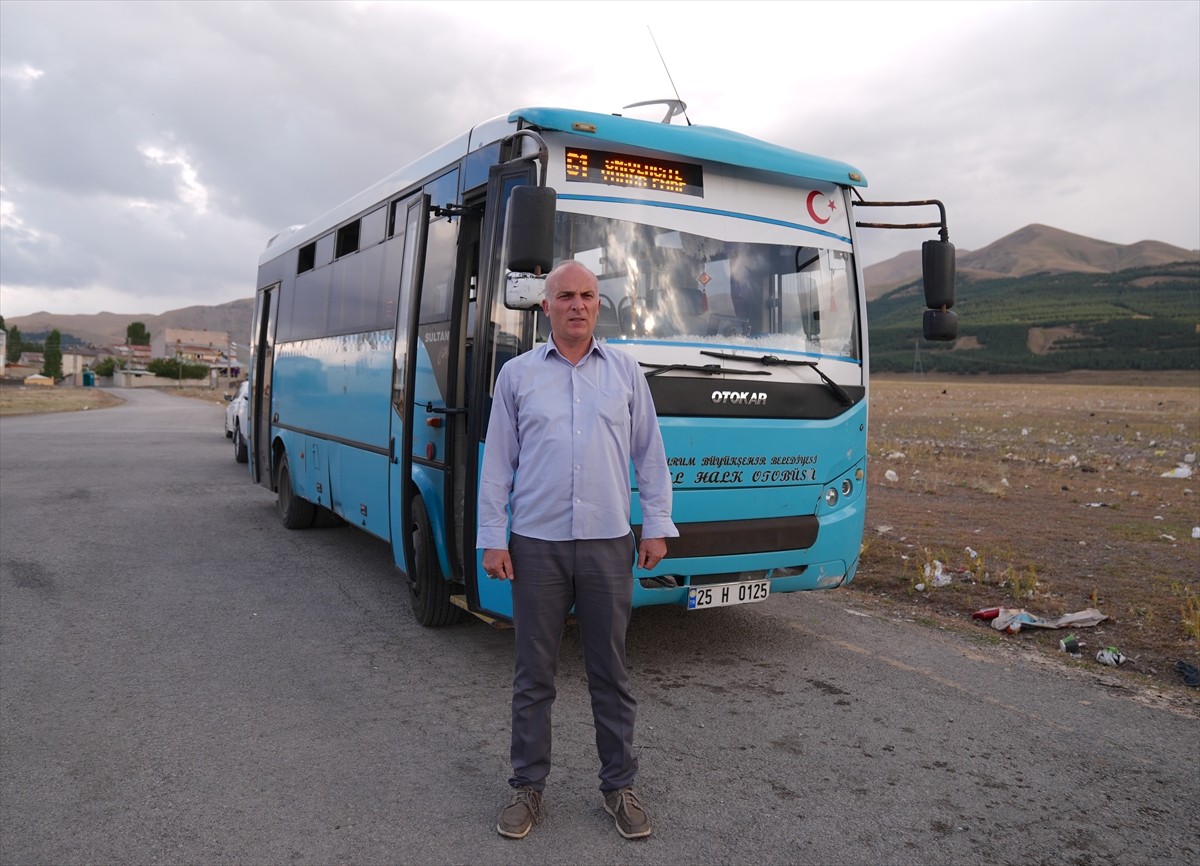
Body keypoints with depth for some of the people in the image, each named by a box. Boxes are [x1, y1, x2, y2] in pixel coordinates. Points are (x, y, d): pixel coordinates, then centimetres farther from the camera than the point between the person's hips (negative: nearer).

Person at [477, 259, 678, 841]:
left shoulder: (625, 371, 7)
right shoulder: (517, 374, 5)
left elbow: (650, 454, 9)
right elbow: (498, 461, 4)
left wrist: (657, 525, 3)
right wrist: (493, 539, -1)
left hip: (607, 543, 1)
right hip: (536, 544, 0)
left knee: (611, 672, 10)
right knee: (533, 673, 9)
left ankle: (619, 786, 25)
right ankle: (527, 785, 25)